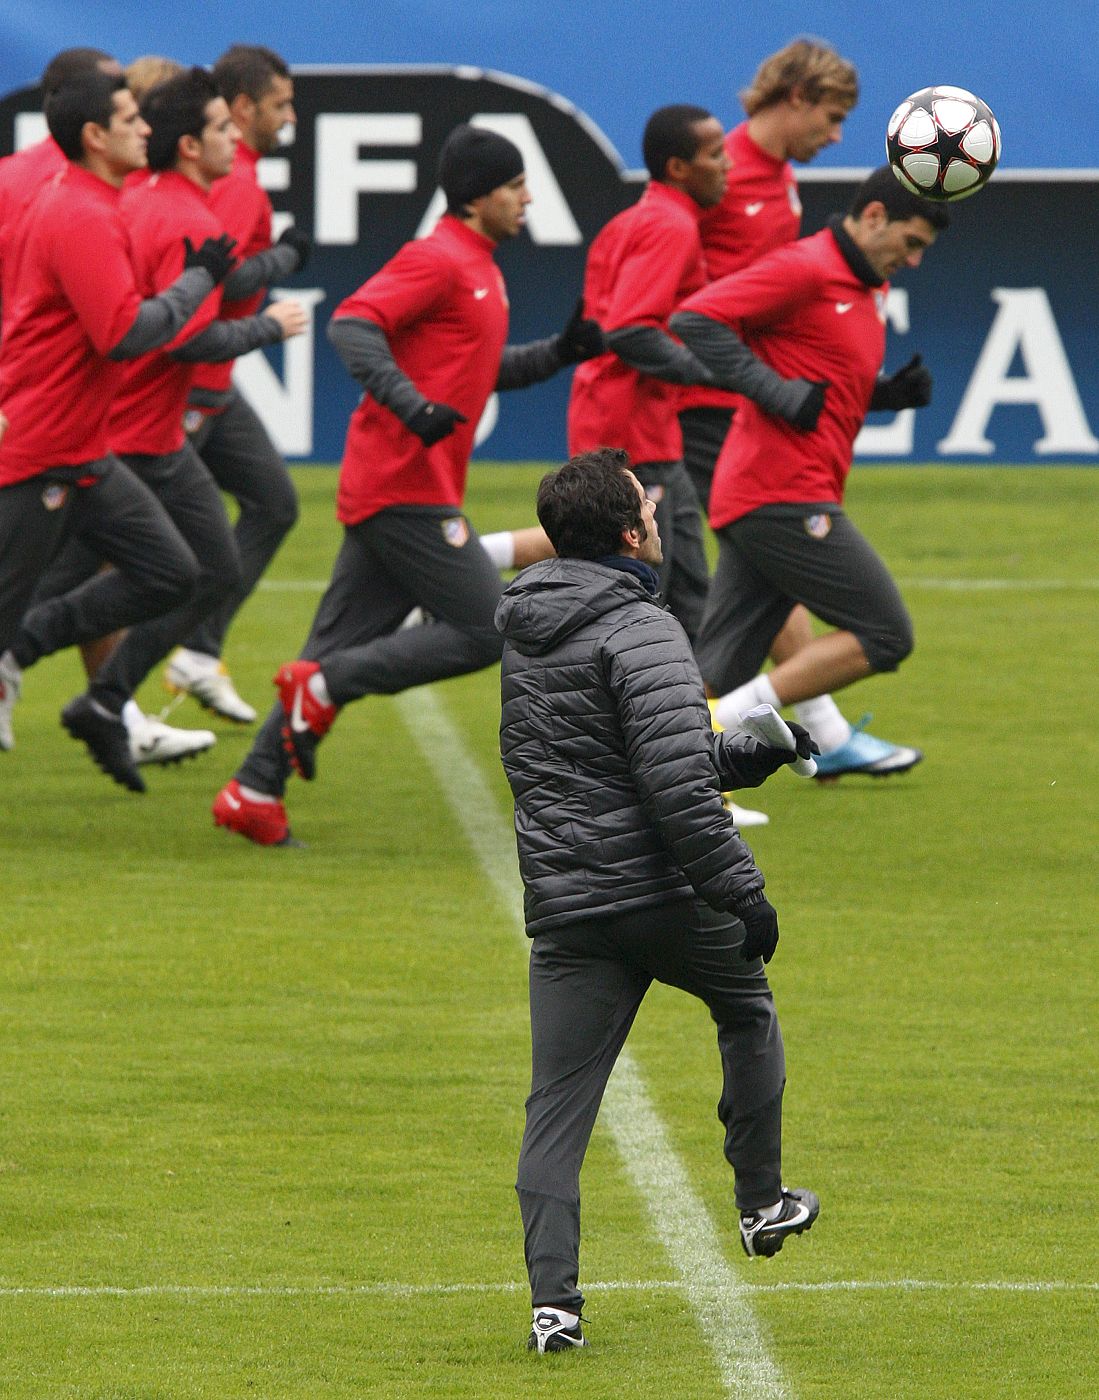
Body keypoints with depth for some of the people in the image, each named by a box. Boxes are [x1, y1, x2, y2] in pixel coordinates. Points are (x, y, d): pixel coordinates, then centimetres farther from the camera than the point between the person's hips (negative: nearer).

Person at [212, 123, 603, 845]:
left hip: (390, 491, 10)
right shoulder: (436, 261, -11)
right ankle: (324, 686, -8)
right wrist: (407, 401, -34)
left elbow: (485, 370, 32)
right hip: (406, 486, -10)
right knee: (487, 630, -9)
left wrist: (560, 352, 17)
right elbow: (352, 325, -22)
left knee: (344, 649, 8)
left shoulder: (479, 270, 20)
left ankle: (255, 791, 6)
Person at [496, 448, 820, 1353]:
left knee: (558, 1107, 3)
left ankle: (553, 1300, -7)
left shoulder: (525, 633, 12)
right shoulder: (641, 631, -15)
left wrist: (752, 754, 24)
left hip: (563, 906, 6)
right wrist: (741, 889, -18)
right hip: (664, 897, -6)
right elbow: (676, 782, -23)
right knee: (748, 1009, 24)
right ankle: (761, 1202, 32)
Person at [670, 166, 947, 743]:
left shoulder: (868, 289, 20)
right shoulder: (806, 268, -10)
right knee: (884, 636, -7)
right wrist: (780, 393, -20)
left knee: (716, 674, 5)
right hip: (782, 496, -10)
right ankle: (731, 719, -12)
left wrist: (893, 393, 11)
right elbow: (694, 319, -17)